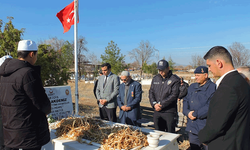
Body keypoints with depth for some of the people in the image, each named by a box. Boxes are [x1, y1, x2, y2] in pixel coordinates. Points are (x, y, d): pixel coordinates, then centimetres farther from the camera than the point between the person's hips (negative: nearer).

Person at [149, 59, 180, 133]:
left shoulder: (175, 79, -6)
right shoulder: (155, 78, 11)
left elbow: (174, 95, -14)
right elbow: (151, 92, 10)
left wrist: (161, 104, -15)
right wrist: (154, 104, -6)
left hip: (169, 111, -5)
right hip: (157, 111, 5)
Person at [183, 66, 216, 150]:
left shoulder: (213, 88, -9)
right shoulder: (192, 87, 14)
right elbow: (186, 100, 11)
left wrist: (195, 114, -15)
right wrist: (187, 112, -7)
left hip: (205, 127, -6)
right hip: (192, 127, 6)